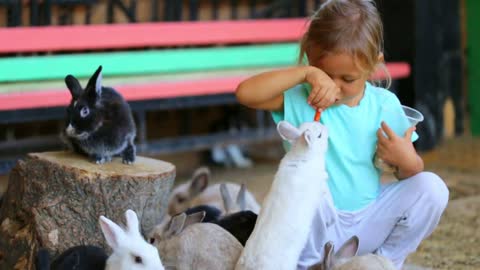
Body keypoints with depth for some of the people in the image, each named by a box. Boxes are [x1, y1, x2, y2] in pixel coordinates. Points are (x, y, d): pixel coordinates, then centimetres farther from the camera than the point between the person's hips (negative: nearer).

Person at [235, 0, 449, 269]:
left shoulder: (385, 104, -1)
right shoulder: (299, 99, -9)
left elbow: (412, 174, 4)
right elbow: (245, 93, -28)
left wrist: (407, 161, -20)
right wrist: (305, 73, -32)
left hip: (369, 225, 3)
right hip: (315, 229, -3)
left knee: (431, 187, -15)